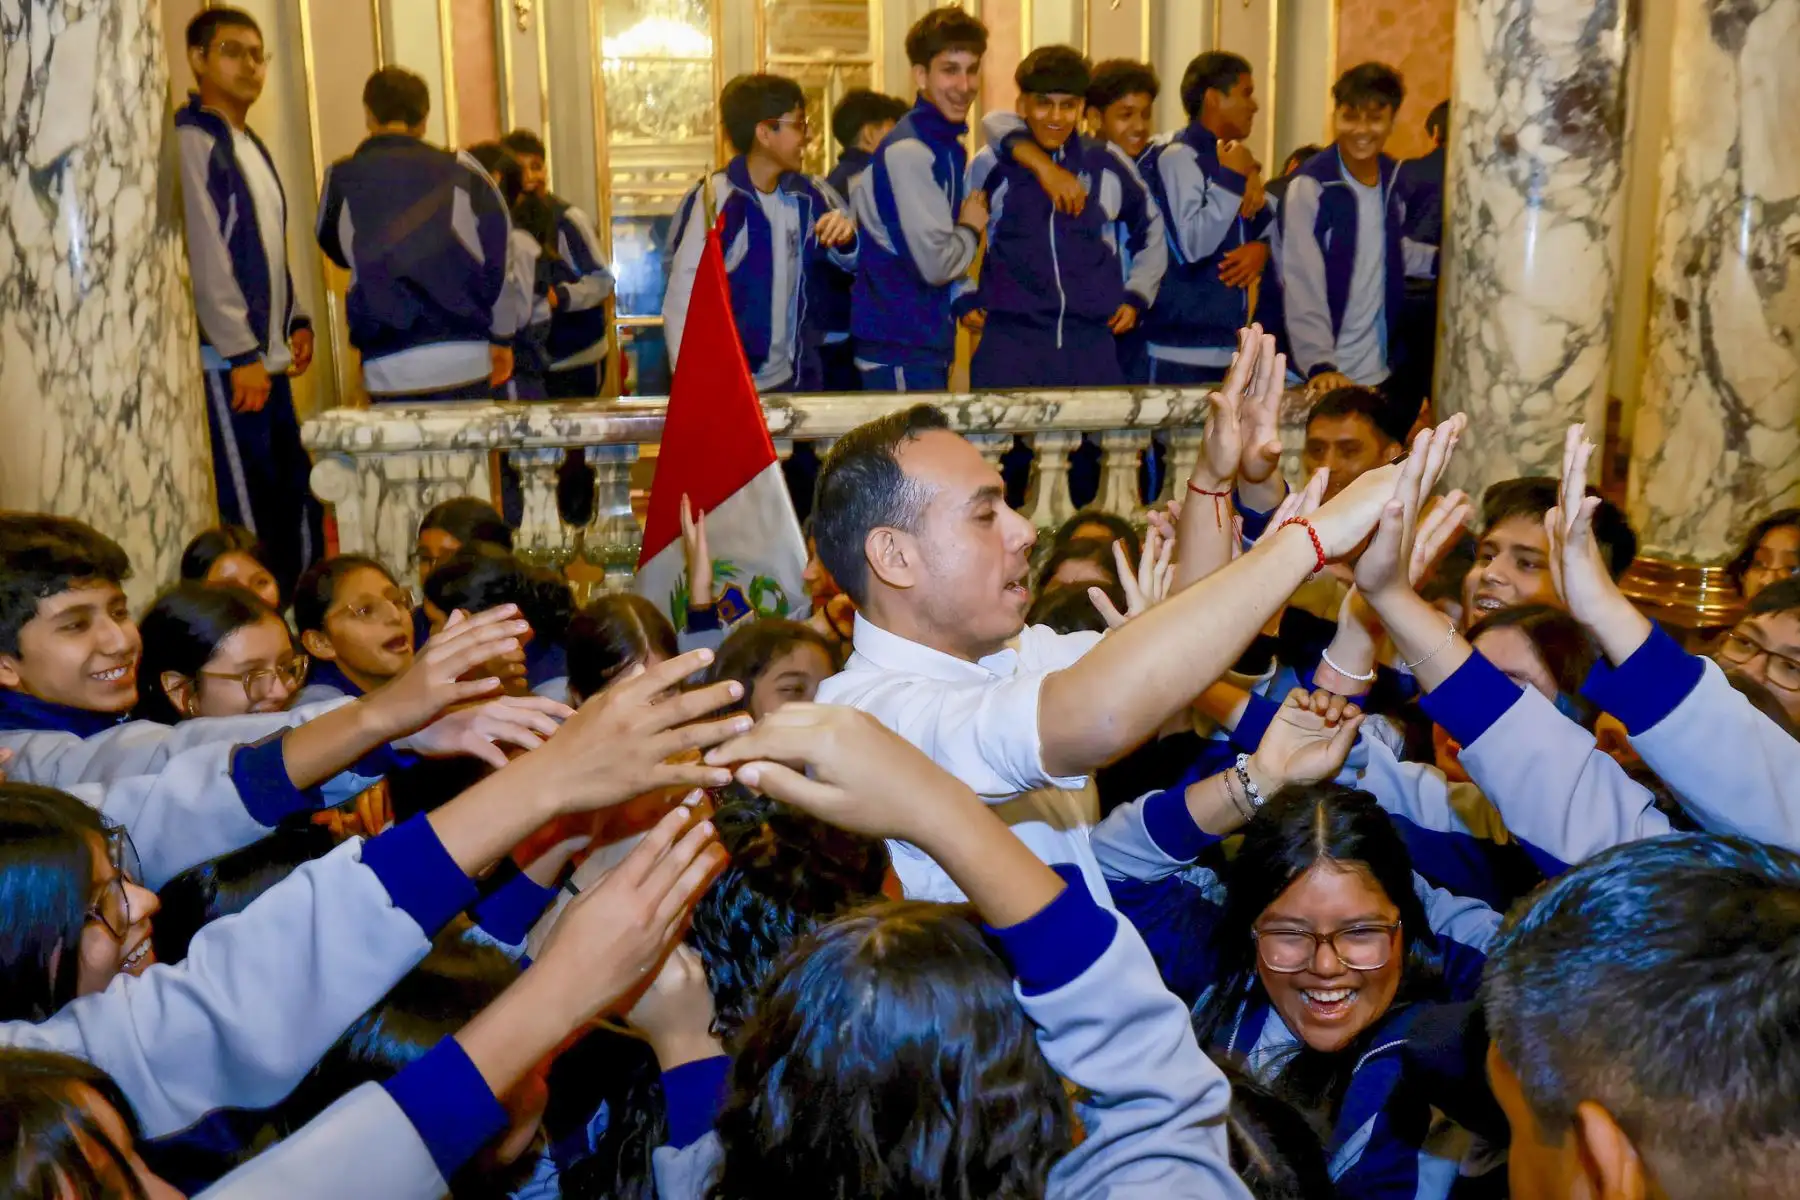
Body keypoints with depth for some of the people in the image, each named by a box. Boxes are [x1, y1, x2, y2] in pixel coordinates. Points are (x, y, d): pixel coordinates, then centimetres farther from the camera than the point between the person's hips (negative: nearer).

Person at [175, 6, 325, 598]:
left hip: (268, 357, 9)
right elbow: (205, 256, -16)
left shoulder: (251, 146, 19)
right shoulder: (191, 141, -9)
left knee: (296, 496, 11)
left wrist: (296, 319, 13)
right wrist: (242, 354, -18)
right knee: (248, 509, -6)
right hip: (226, 363, -9)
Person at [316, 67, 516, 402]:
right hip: (464, 357, 0)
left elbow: (336, 248, 23)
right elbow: (500, 255, 7)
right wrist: (502, 337, 15)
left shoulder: (342, 178, 5)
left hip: (389, 366, 0)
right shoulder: (460, 170, 4)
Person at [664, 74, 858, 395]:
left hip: (795, 379, 5)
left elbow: (852, 262, 13)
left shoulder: (806, 194, 2)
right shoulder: (711, 199, -14)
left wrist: (846, 238, -9)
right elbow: (682, 304, -15)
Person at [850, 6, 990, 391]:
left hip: (928, 342, 10)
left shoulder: (949, 147, 12)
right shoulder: (908, 152, -16)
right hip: (899, 348, -10)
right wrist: (972, 228, -3)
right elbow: (935, 262, -20)